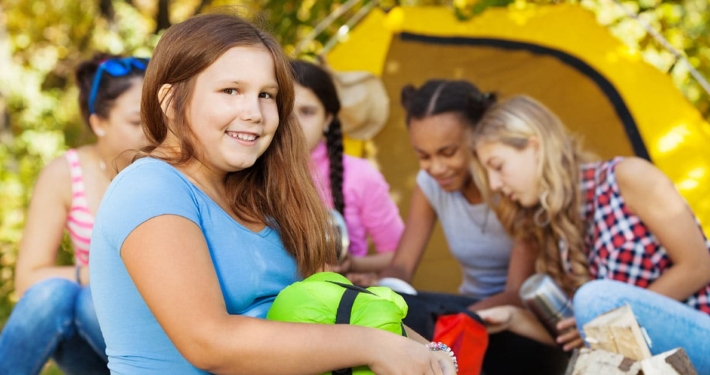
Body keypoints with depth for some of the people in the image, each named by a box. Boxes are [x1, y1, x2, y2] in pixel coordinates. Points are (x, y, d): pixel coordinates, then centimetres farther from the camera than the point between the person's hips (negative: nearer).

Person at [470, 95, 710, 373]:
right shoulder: (557, 228, 10)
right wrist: (514, 319, -3)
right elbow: (574, 335, 11)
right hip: (655, 353, 6)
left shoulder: (627, 177, -9)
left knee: (596, 299, -30)